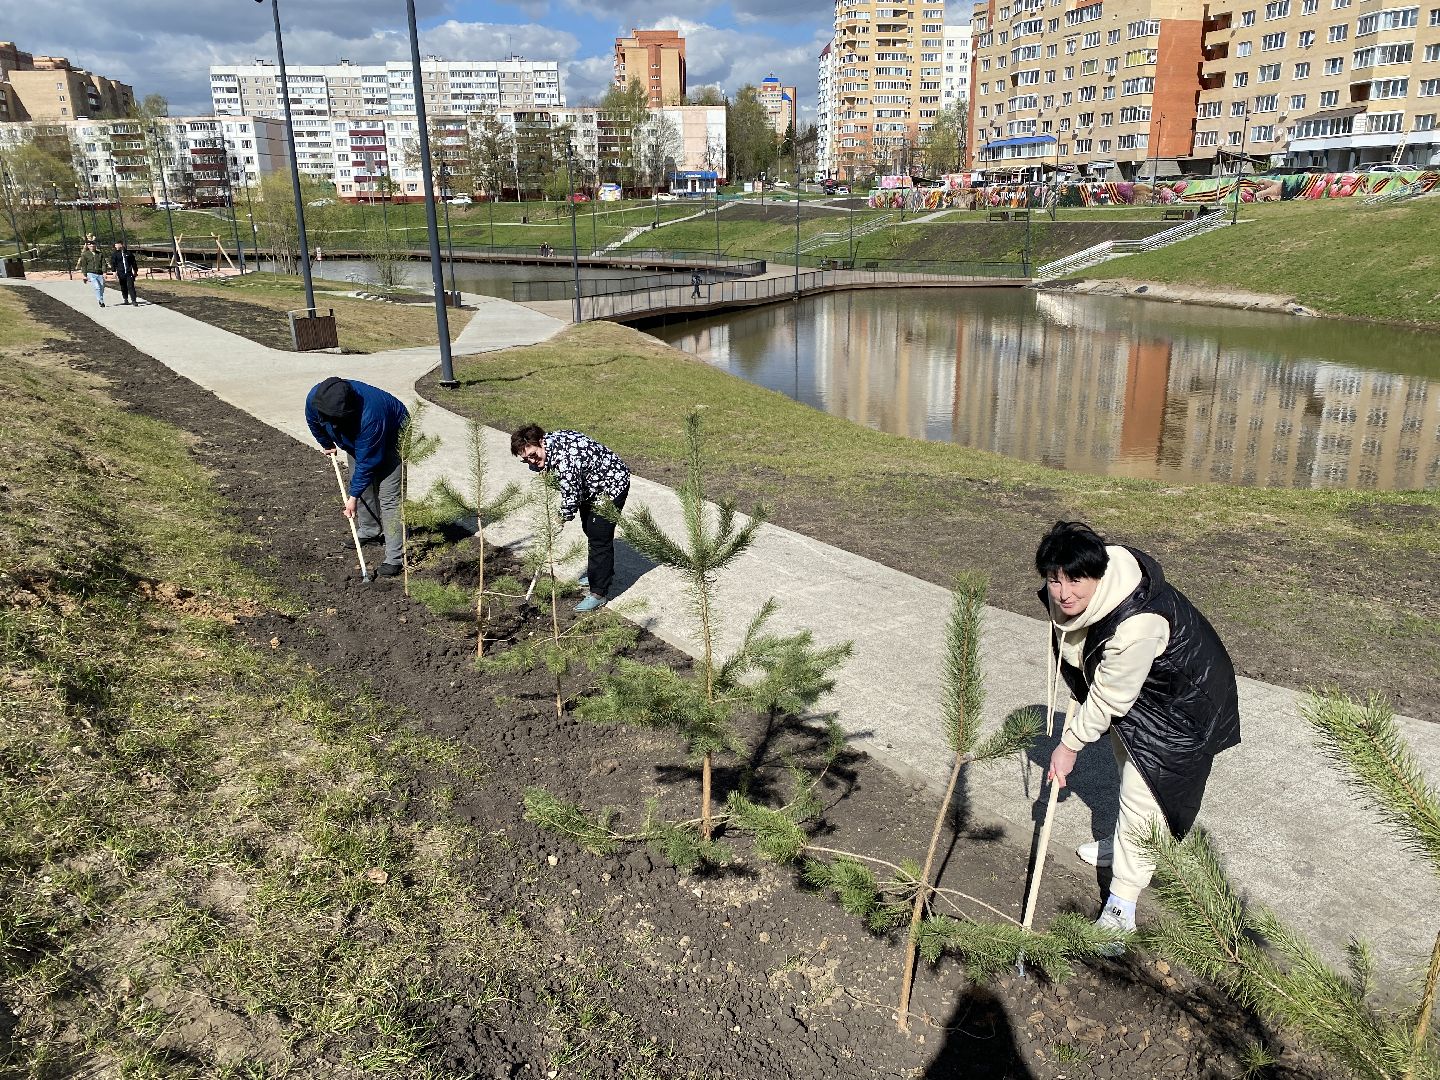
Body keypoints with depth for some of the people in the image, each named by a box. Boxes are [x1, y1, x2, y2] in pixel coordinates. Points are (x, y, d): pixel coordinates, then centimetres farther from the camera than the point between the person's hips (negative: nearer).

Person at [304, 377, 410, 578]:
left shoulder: (369, 416, -45)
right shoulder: (315, 398, -27)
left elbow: (366, 461, -33)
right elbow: (313, 421, 2)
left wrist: (354, 496, -25)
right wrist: (326, 443, 17)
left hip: (390, 438, -7)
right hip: (356, 439, 7)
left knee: (388, 495, -15)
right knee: (360, 483, 12)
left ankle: (394, 557, -15)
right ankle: (370, 532, 34)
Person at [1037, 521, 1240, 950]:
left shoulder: (1136, 624, -43)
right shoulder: (1067, 595, -20)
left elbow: (1108, 699, -30)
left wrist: (1070, 745, -17)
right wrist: (1073, 704, 11)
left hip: (1178, 704, -8)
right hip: (1131, 691, 8)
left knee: (1141, 799, -5)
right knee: (1130, 768, 28)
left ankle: (1121, 908, 9)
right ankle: (1123, 845, 53)